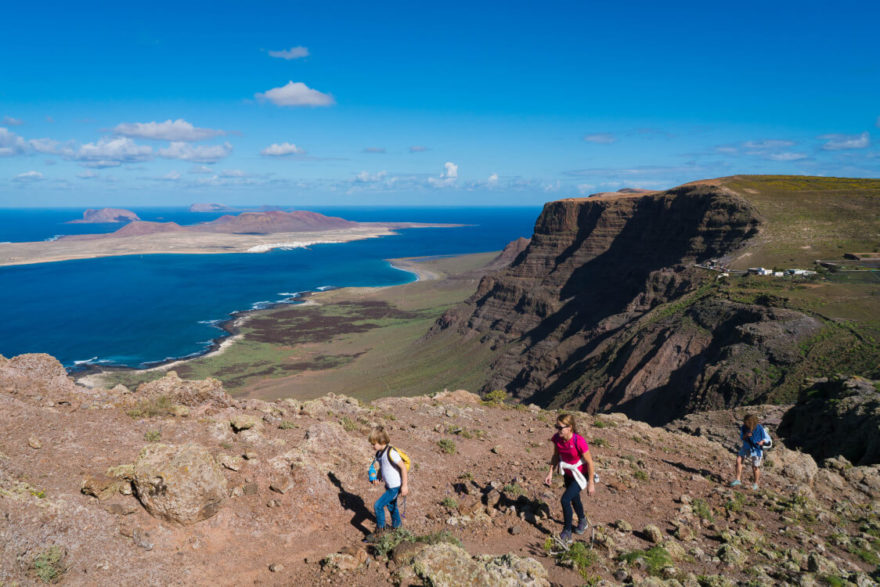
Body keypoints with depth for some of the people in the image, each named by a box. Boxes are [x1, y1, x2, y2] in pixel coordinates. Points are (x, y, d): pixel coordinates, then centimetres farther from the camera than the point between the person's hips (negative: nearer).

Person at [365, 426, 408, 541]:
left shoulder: (390, 452, -26)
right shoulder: (379, 453, 1)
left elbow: (403, 467, -23)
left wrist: (404, 485, -22)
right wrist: (378, 478, -2)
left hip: (395, 486, -9)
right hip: (389, 485, 9)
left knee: (378, 505, -9)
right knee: (391, 506, 25)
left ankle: (380, 531, 7)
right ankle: (396, 526, 46)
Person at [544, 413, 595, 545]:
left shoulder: (579, 441, -34)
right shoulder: (557, 438, -16)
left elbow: (589, 462, -23)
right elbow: (556, 456, 2)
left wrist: (591, 483, -17)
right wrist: (550, 472, -2)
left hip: (580, 475, -6)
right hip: (568, 473, 6)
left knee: (565, 500, -15)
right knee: (574, 500, 25)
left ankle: (567, 533, 4)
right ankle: (582, 522, 55)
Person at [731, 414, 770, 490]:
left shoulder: (760, 429, -25)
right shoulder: (744, 427, -18)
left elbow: (768, 439, -12)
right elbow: (741, 437, -5)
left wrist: (762, 441, -33)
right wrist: (745, 436, -27)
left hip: (756, 450, -3)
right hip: (746, 447, 3)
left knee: (755, 467, 6)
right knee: (738, 460, -13)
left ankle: (755, 484, 29)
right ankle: (738, 480, -4)